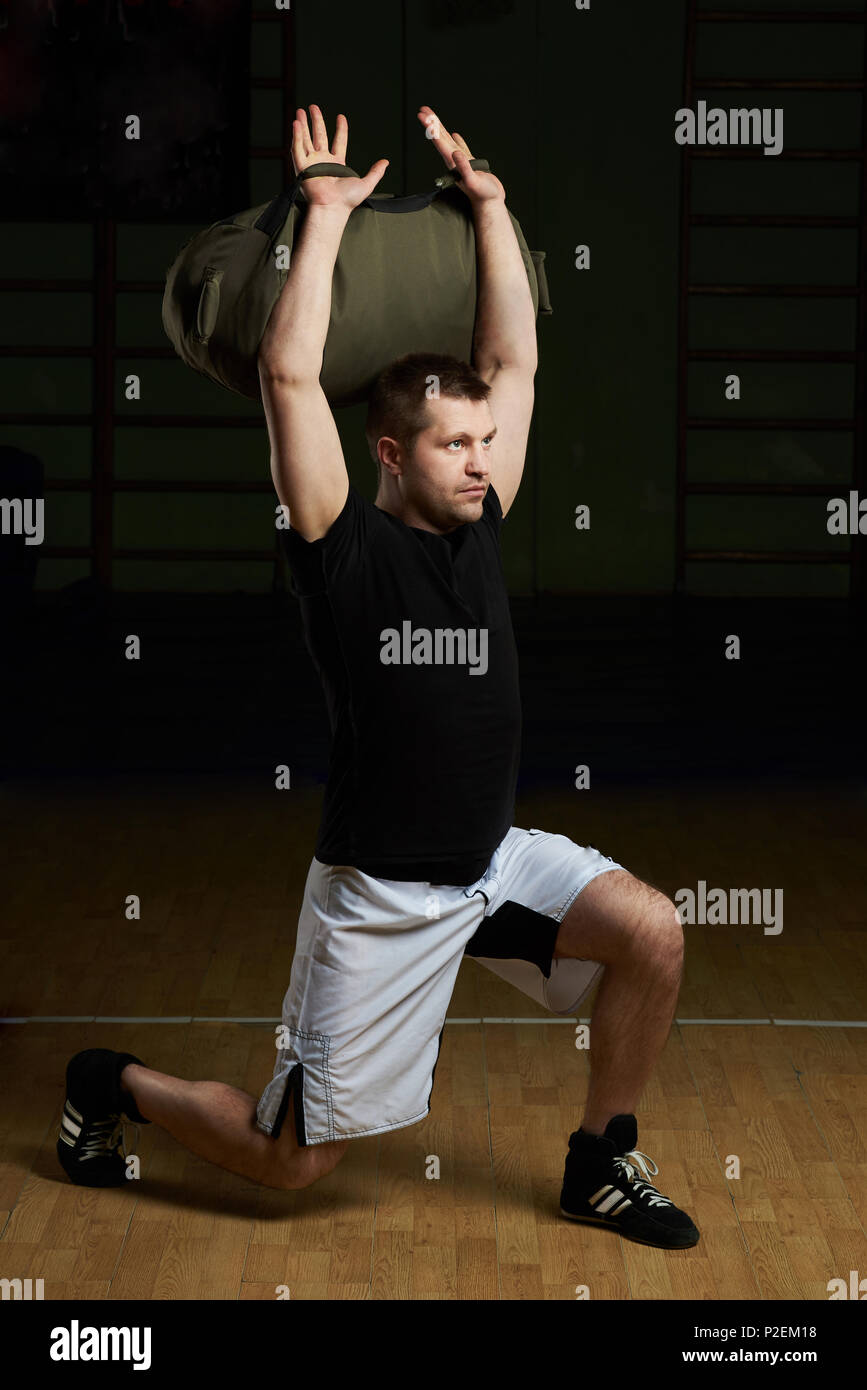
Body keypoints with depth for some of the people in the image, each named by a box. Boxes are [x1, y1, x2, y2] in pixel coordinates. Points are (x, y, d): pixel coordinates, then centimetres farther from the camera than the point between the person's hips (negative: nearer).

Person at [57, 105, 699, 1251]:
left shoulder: (479, 524, 3)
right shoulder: (344, 544, -13)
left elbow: (513, 360, 3)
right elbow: (289, 375, -23)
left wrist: (489, 201, 1)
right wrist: (328, 215, -16)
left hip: (494, 860, 6)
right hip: (379, 893, -6)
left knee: (652, 933, -15)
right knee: (294, 1161, 1)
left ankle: (602, 1162, 7)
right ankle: (115, 1086, 29)